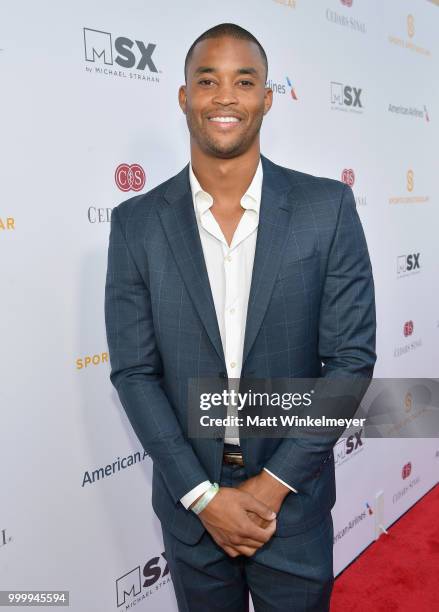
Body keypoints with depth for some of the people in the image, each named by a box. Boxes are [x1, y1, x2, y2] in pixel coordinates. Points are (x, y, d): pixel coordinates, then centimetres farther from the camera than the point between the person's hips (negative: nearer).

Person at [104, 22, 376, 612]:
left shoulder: (328, 207, -8)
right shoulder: (137, 222, -6)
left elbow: (351, 357, -8)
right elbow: (134, 372, -6)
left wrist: (273, 484, -11)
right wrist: (203, 495, -11)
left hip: (294, 503, 0)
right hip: (189, 506, 1)